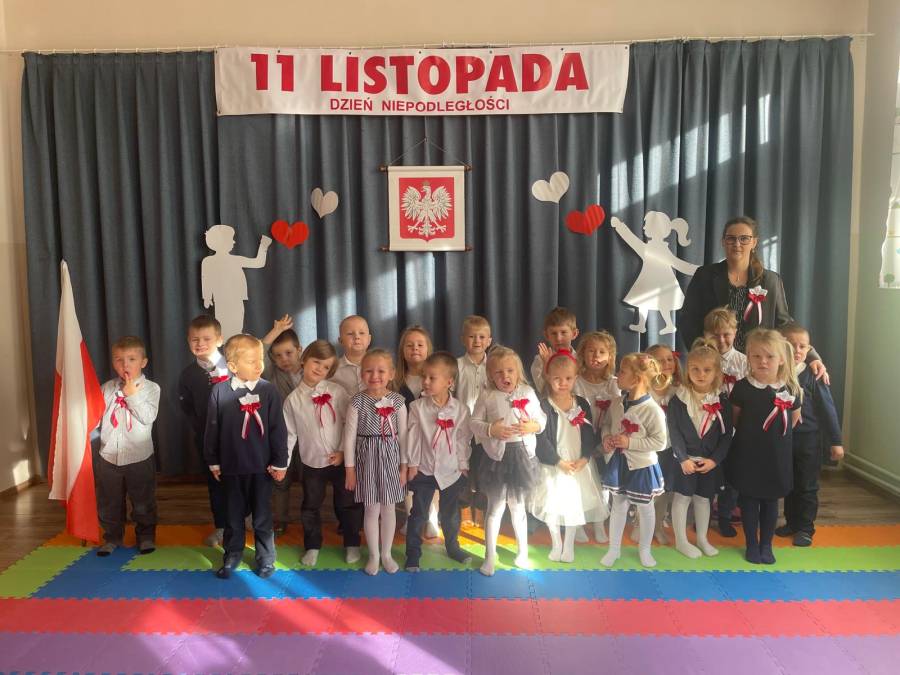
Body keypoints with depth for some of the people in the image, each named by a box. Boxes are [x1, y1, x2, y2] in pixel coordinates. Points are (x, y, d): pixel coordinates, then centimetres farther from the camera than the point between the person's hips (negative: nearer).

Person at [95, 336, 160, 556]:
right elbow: (95, 417, 5)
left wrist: (132, 395, -20)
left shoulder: (150, 388, -5)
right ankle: (112, 537, 31)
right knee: (109, 502, 13)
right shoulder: (107, 388, 3)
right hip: (109, 456, 3)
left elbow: (148, 417, -17)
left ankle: (145, 536, 27)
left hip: (139, 457, -2)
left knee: (143, 501, 10)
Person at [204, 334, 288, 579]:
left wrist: (279, 462, -4)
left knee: (262, 516, 11)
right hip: (231, 466, 1)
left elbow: (278, 429, -6)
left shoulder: (268, 390, -9)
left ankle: (266, 558, 27)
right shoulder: (220, 391, -7)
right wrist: (213, 461, 5)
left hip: (261, 466, -1)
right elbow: (212, 428, 1)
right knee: (234, 514, 17)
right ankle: (232, 555, 34)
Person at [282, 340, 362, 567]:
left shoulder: (337, 391, -8)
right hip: (312, 463, 1)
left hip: (341, 460, -1)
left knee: (348, 504, 11)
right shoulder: (293, 399, -3)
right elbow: (289, 434, 0)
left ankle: (352, 544, 31)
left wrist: (344, 451, -12)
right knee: (310, 507, 14)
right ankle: (312, 546, 34)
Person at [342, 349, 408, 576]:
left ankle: (386, 553, 30)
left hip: (390, 457, 1)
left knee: (388, 508, 12)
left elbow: (403, 435, 1)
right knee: (371, 509, 8)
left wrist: (404, 465, 2)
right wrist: (350, 468, -4)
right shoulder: (357, 402, -10)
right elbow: (349, 436, -5)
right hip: (367, 458, -1)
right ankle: (373, 555, 27)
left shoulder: (397, 401, -6)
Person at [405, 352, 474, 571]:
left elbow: (463, 439, -2)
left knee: (451, 513, 17)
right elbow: (413, 437, -7)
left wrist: (463, 466, 0)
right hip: (424, 470, -1)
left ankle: (453, 547, 37)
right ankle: (413, 554, 18)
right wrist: (413, 464, -6)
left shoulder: (460, 409, -8)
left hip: (452, 471, 1)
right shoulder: (417, 407, -9)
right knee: (418, 514, 7)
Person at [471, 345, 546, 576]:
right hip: (497, 455, -2)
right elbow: (475, 422, -4)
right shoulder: (487, 397, -7)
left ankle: (522, 552, 34)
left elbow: (542, 418, 4)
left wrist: (533, 426, -16)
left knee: (518, 506, 18)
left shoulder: (528, 392, -1)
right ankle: (490, 556, 22)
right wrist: (490, 429, -21)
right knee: (495, 507, 8)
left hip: (521, 454, 2)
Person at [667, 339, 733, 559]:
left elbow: (727, 435, -3)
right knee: (682, 498, 6)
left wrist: (715, 459, -11)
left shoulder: (722, 401, -4)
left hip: (710, 461, 3)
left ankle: (702, 538, 32)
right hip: (685, 460, -2)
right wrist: (683, 458, -15)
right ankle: (681, 541, 20)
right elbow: (673, 431, -10)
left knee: (703, 498, 15)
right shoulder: (678, 399, -11)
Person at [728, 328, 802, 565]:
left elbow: (794, 418, 10)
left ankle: (766, 545, 30)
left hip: (776, 457, 2)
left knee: (771, 501, 14)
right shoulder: (742, 388, -13)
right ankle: (752, 545, 25)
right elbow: (734, 419, 2)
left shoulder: (790, 389, -8)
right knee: (748, 500, 9)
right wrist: (750, 435, 6)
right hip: (747, 455, -1)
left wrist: (777, 437, 7)